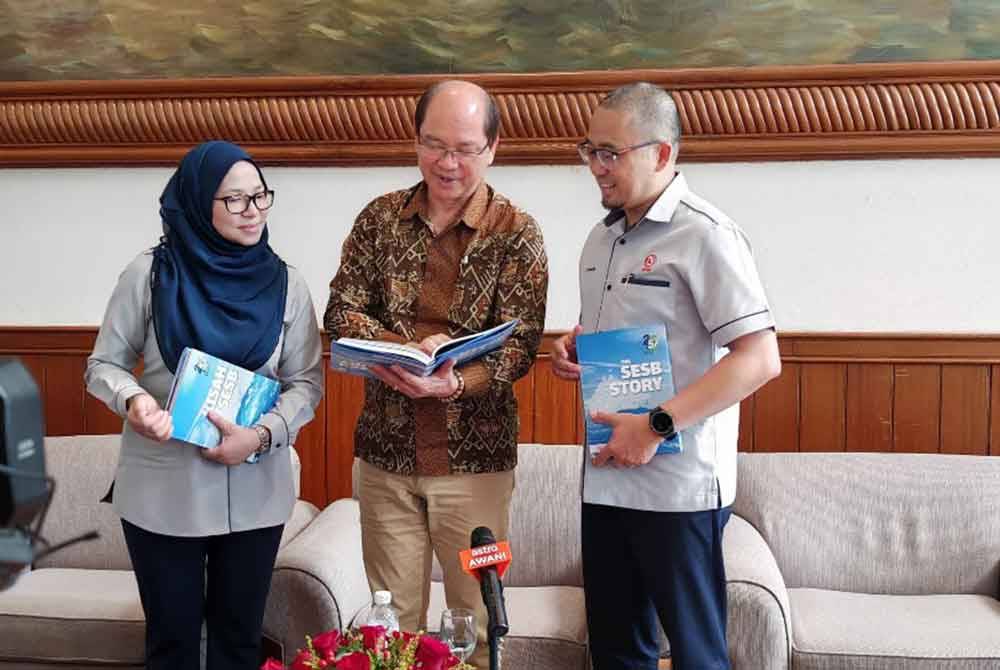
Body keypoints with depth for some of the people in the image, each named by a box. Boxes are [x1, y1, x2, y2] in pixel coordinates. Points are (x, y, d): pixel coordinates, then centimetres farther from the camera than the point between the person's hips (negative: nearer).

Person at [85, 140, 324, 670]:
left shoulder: (284, 283, 0)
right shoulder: (150, 273, -5)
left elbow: (307, 381, 0)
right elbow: (104, 364, 1)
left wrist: (262, 434, -18)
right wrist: (131, 400, -22)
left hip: (256, 491, 2)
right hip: (162, 491, -1)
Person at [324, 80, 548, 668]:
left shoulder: (517, 234, -4)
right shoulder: (381, 217, 4)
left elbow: (519, 344, -11)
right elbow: (341, 311, 0)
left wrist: (454, 383, -30)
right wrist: (411, 348, -17)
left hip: (475, 457, -2)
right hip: (387, 449, 2)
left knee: (476, 620, 10)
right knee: (393, 619, 14)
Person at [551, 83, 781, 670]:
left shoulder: (704, 236, -13)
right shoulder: (603, 236, 12)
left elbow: (761, 359, -20)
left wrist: (656, 426, -24)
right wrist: (571, 350, 4)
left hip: (679, 485, -7)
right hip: (606, 476, 8)